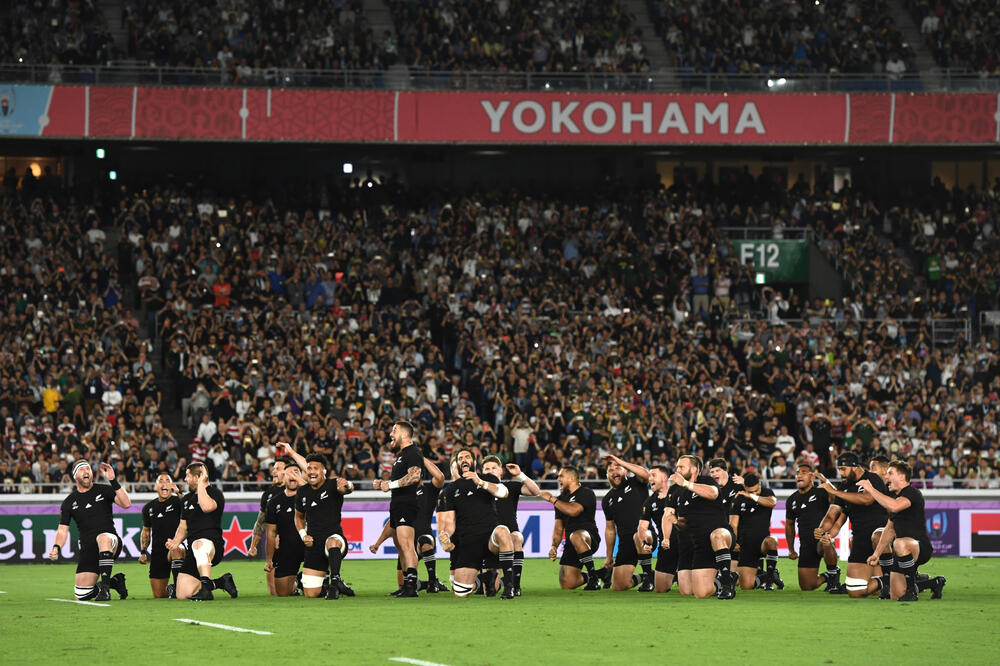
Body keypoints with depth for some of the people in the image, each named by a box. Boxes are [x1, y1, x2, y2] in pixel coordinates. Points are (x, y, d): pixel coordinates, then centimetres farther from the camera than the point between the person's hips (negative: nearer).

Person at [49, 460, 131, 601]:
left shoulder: (104, 490, 5)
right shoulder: (69, 502, 11)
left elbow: (126, 504, -11)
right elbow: (62, 531, 8)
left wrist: (113, 481, -18)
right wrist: (56, 548, -12)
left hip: (111, 542, -3)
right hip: (88, 549, 3)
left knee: (103, 537, -42)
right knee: (81, 596, -8)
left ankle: (104, 587, -38)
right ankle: (114, 582, 20)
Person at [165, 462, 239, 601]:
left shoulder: (215, 493, -2)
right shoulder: (187, 499, 22)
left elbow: (207, 507, -26)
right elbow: (183, 527, 28)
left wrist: (201, 483, -15)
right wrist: (176, 541, 7)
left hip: (213, 545, -8)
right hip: (193, 551, 8)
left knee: (198, 544, -46)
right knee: (183, 594, -5)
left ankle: (206, 587, -48)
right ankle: (220, 582, 15)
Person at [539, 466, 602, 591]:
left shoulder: (586, 493, -3)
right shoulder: (561, 498, 20)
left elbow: (573, 511, -22)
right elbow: (559, 527, 18)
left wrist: (551, 499, -12)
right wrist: (554, 546, 1)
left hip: (589, 537, -6)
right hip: (570, 544, 7)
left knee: (576, 536, -44)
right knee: (567, 585, -9)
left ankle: (594, 578, -30)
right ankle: (586, 576, 26)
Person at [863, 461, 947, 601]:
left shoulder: (913, 493, -14)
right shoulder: (895, 496, 15)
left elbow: (894, 506, -36)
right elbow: (890, 528, 24)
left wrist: (871, 489, -28)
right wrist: (877, 553, 18)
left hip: (920, 546, -9)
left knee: (899, 543, -43)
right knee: (896, 596, 6)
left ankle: (912, 589, -27)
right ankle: (935, 583, 29)